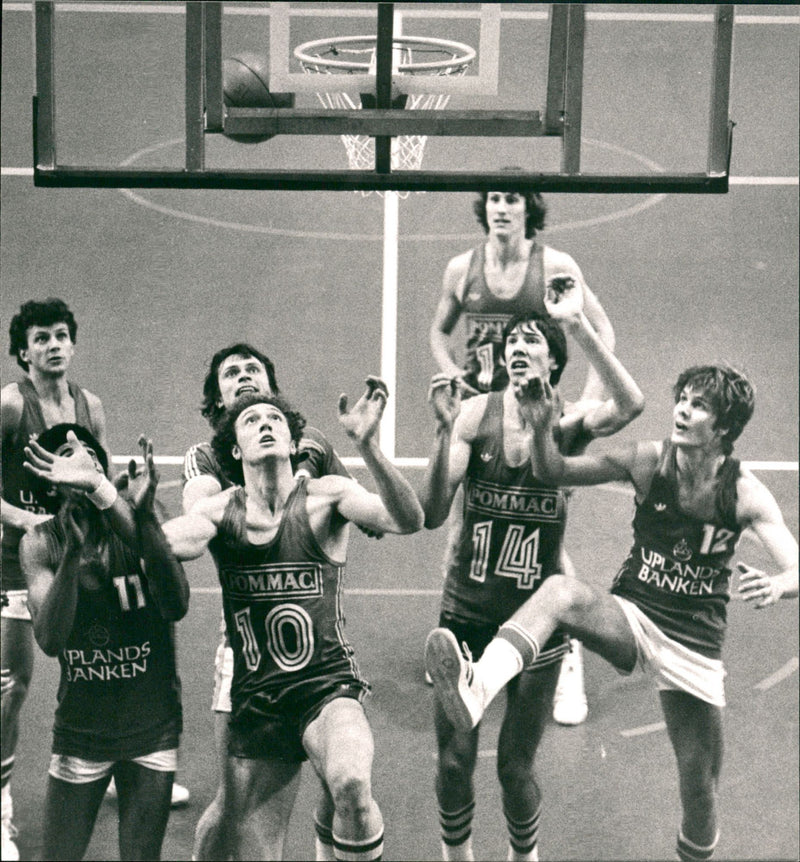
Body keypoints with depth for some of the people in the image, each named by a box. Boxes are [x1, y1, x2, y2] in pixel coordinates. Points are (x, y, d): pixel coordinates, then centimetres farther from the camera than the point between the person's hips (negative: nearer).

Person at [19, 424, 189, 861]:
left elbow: (176, 607, -23)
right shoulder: (41, 543, -7)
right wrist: (75, 546, -28)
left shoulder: (143, 528, -7)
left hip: (152, 727, 0)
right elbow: (50, 640, -21)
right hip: (80, 730, 0)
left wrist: (144, 517, -29)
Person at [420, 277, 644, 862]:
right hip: (468, 611, 1)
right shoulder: (477, 413, -8)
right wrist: (446, 429, -28)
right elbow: (432, 515, -15)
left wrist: (579, 325, -37)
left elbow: (630, 405, -32)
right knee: (454, 762, 6)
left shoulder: (568, 422, -8)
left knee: (515, 768, 8)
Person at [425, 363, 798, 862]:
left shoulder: (745, 493, -8)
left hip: (695, 647, 0)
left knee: (701, 790, 2)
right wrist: (542, 429, -21)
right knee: (561, 592, -34)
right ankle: (477, 688, -58)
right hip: (631, 617, 0)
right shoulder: (649, 462, -6)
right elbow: (557, 473, 0)